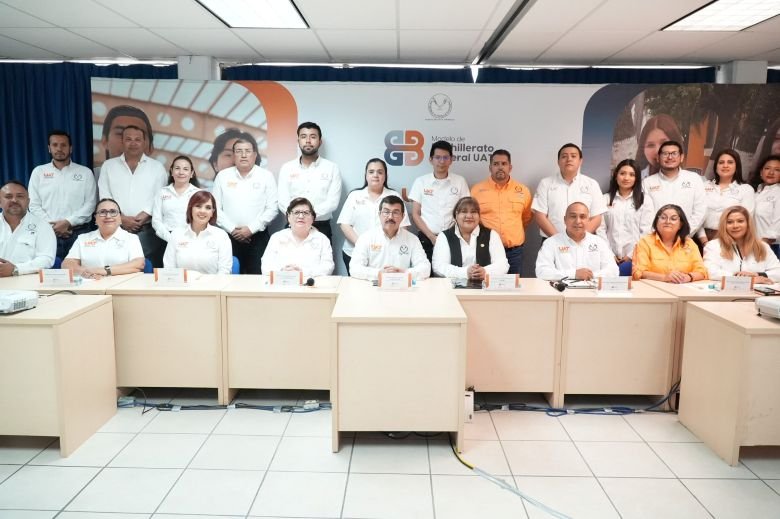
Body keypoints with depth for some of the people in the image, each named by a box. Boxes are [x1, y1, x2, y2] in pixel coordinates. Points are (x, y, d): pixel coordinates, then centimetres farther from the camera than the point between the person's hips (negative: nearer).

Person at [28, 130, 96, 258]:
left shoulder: (85, 172, 7)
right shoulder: (38, 172, 12)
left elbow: (90, 203, -1)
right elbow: (34, 205, 7)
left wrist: (68, 222, -11)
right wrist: (51, 225, -7)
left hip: (79, 233, -1)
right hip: (48, 233, 1)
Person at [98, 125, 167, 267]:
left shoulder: (157, 167, 7)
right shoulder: (108, 166, 11)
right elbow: (105, 198, 5)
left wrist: (145, 215, -13)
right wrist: (121, 218, -9)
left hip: (148, 231, -1)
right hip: (117, 231, 1)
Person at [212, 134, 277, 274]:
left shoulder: (266, 176, 2)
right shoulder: (223, 176, 7)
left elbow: (272, 209, -3)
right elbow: (216, 208, 4)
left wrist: (251, 229, -11)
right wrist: (232, 229, -7)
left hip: (258, 236, -1)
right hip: (229, 236, 2)